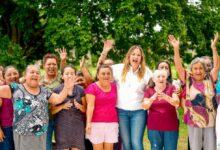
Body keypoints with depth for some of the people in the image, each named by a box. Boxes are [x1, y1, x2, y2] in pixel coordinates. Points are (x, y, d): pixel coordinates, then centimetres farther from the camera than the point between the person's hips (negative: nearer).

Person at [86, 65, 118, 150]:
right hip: (97, 123, -4)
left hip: (112, 123, 4)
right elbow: (90, 106, -11)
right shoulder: (92, 87, -4)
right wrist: (88, 123, -19)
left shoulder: (114, 86, 10)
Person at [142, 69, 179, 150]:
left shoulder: (171, 88, 1)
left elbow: (177, 103, -14)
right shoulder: (149, 90, 4)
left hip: (171, 126, -1)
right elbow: (145, 106, -7)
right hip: (154, 127, 1)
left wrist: (165, 97, -33)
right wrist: (153, 98, -27)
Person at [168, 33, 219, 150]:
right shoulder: (188, 81, 1)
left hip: (210, 122, 1)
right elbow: (178, 66, -6)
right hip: (194, 123, -1)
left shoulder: (209, 81, 4)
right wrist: (176, 49, -15)